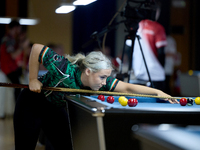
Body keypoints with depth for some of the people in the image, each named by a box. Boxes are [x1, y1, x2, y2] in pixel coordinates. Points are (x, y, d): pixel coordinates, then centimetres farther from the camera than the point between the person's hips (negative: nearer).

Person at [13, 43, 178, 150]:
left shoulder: (101, 82, -22)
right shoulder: (65, 69, -38)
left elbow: (128, 87, -25)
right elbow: (37, 48, -29)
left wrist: (158, 92, -35)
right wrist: (33, 80, -24)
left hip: (56, 110, 5)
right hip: (32, 104, -5)